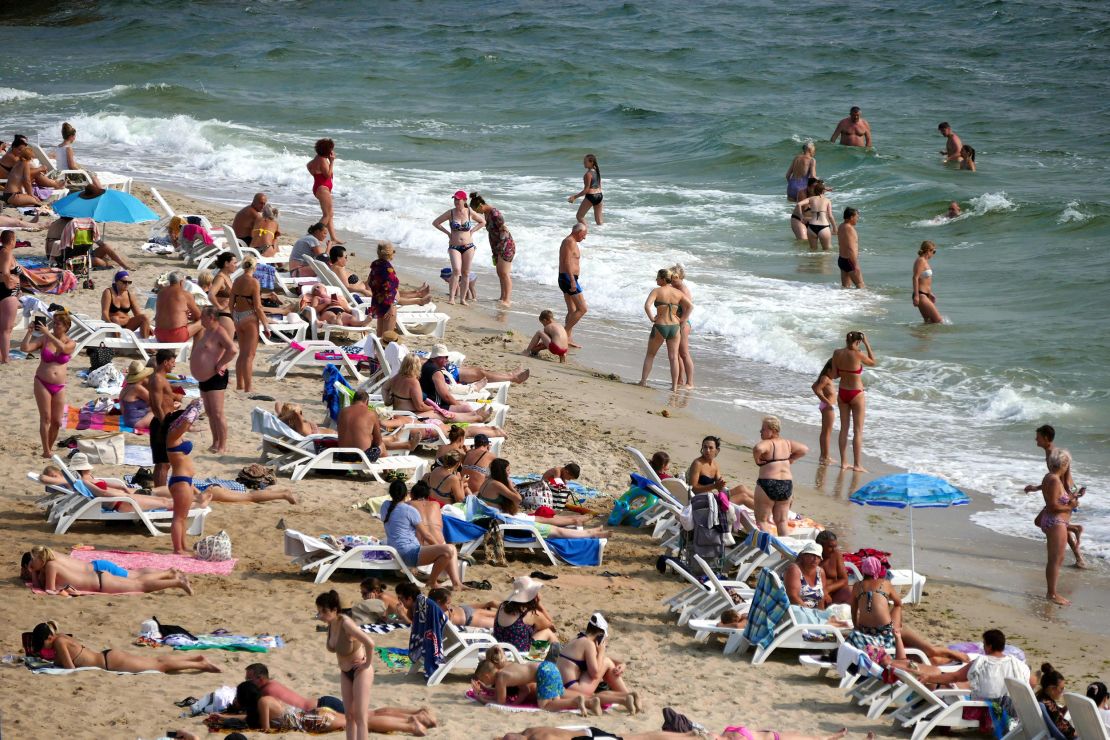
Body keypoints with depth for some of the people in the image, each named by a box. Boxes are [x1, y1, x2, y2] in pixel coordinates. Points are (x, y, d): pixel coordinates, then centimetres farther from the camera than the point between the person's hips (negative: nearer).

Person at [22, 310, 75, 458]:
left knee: (57, 422, 4)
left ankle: (50, 447, 22)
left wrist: (48, 333, -26)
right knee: (45, 418, -5)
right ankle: (46, 451, -1)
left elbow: (62, 347, -24)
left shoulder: (70, 343, 0)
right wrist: (30, 332, -20)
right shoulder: (44, 339, -2)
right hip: (42, 383, -2)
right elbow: (25, 348, -10)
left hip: (59, 387, 2)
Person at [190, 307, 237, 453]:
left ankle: (223, 446, -7)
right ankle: (215, 443, 21)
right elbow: (196, 349, 34)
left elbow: (232, 350, -31)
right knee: (209, 412, 14)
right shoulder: (207, 332, 16)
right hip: (204, 379, 11)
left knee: (217, 413, -9)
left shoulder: (220, 332, -15)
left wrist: (220, 364, -23)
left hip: (215, 378, -11)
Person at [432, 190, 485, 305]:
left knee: (465, 273, 5)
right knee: (456, 270, -21)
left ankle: (463, 299, 13)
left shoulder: (470, 212, -1)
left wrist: (472, 231, 3)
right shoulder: (450, 213, -4)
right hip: (454, 247, -2)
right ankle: (452, 298, -19)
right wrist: (447, 233, 0)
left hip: (468, 246, 2)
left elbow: (483, 222, 15)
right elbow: (435, 223, 5)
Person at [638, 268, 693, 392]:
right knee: (674, 357, 6)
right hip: (674, 326, 3)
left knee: (650, 355, 15)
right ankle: (674, 387, 3)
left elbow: (647, 306, -22)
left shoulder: (657, 291, -8)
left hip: (659, 327, -3)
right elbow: (690, 306, -6)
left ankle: (643, 381, 15)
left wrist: (652, 319, -9)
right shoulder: (678, 293, 4)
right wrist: (681, 319, 0)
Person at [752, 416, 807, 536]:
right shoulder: (786, 443, 10)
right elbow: (804, 449, 22)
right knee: (782, 521, 14)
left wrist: (757, 460, -16)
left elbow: (758, 448, -34)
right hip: (787, 485, 7)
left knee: (762, 520, 3)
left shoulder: (767, 444, -12)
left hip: (768, 484, -7)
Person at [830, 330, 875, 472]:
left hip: (842, 393, 5)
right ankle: (857, 465, 5)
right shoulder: (857, 355, -20)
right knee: (858, 431, 4)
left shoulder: (837, 353, -6)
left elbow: (835, 374, 1)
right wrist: (867, 344, 0)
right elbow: (873, 363, -1)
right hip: (856, 394, -5)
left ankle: (844, 463, 18)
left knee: (844, 429, 14)